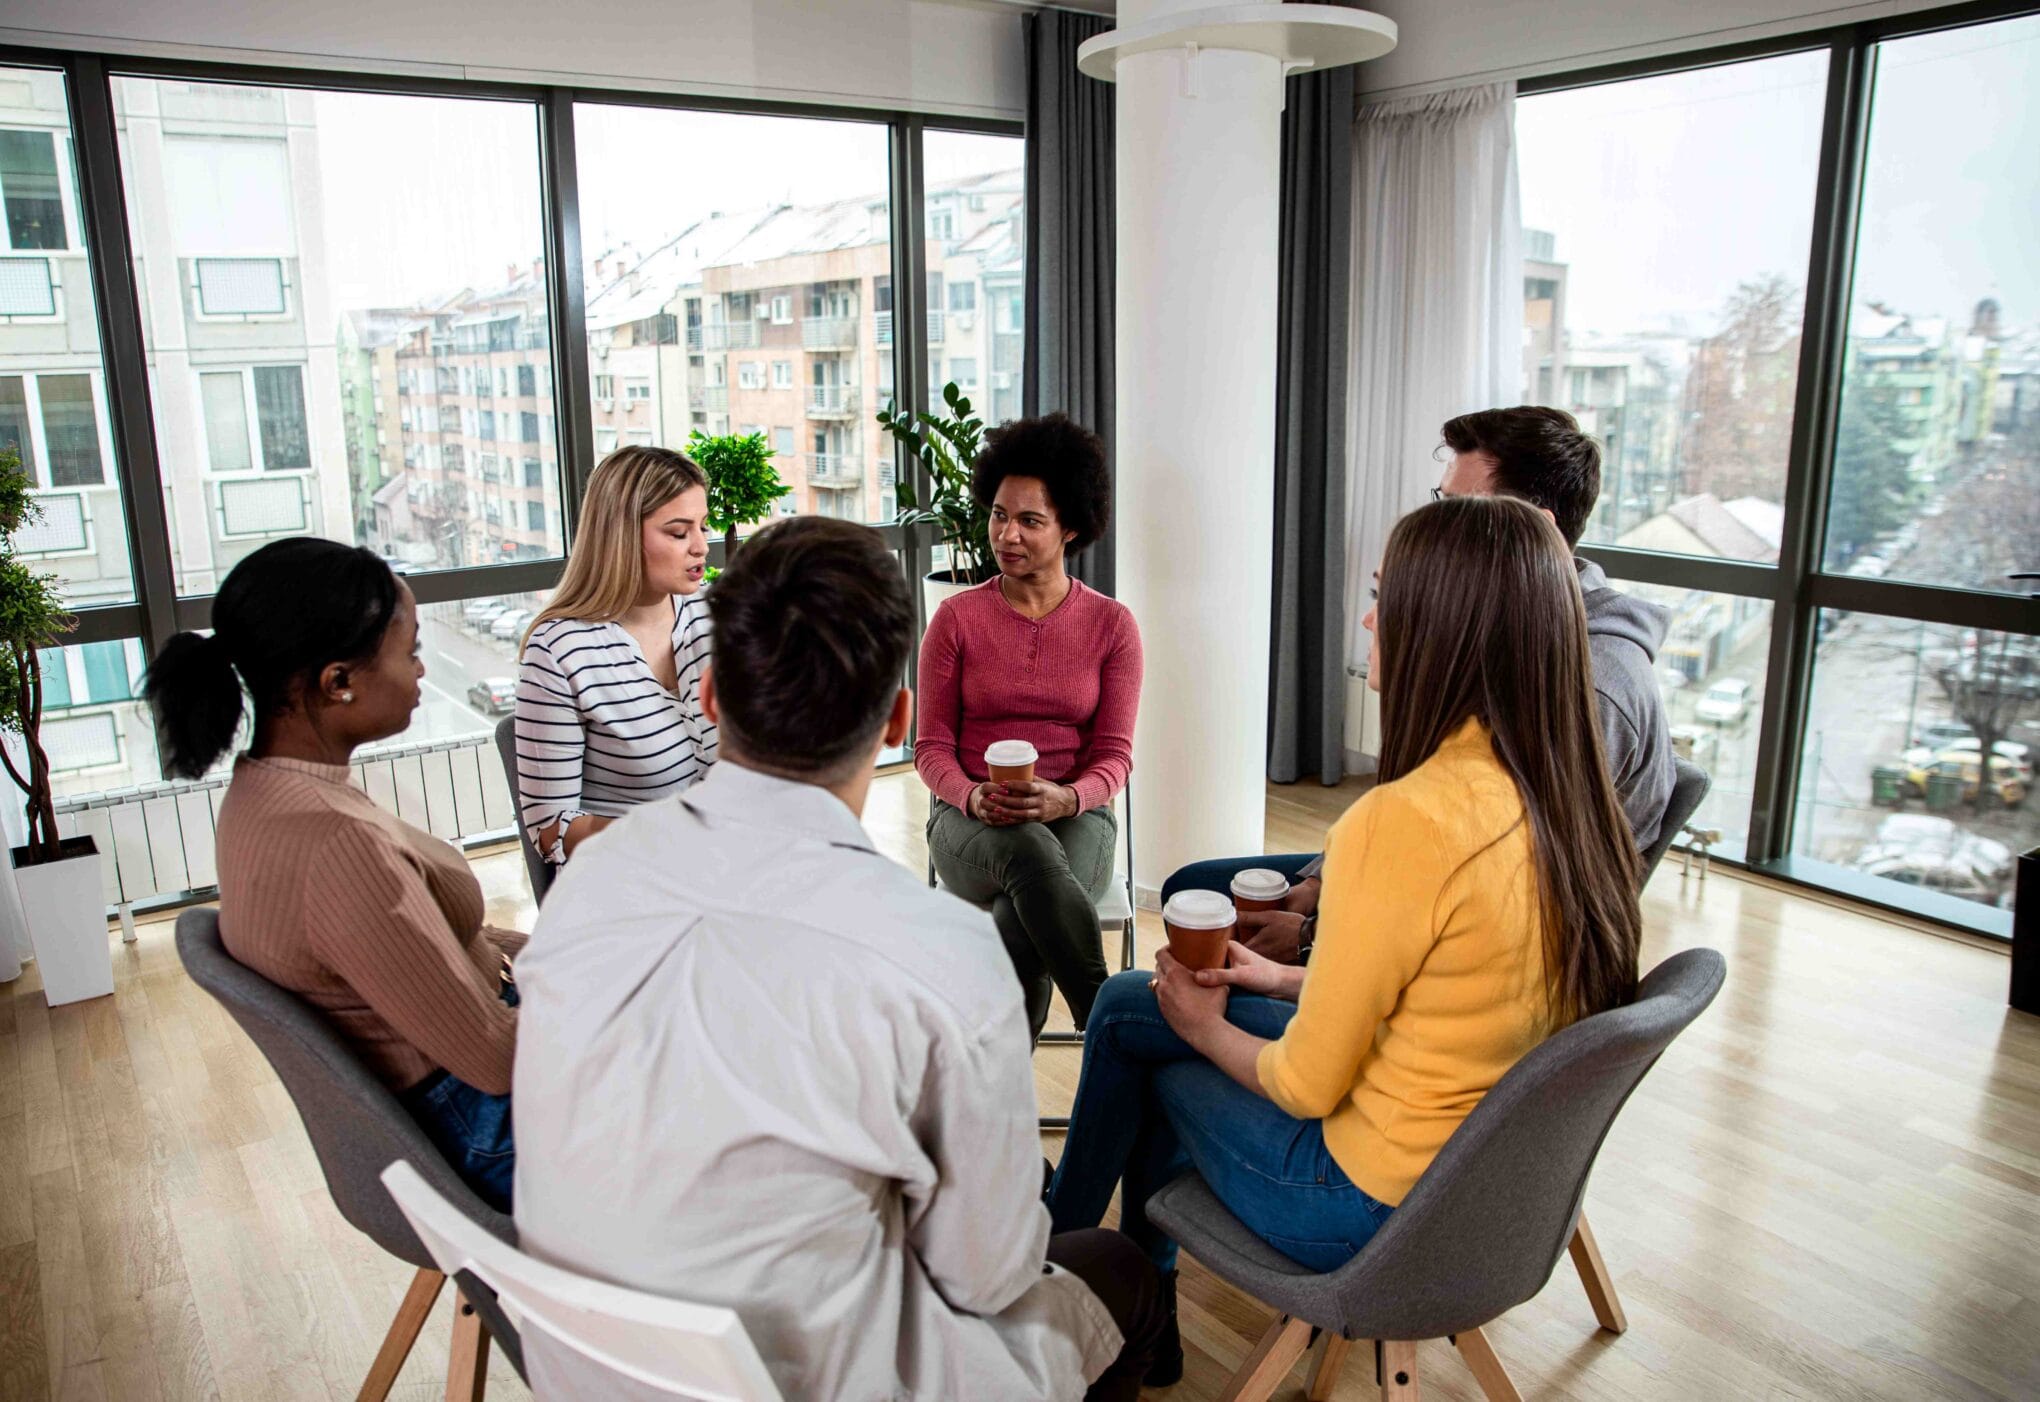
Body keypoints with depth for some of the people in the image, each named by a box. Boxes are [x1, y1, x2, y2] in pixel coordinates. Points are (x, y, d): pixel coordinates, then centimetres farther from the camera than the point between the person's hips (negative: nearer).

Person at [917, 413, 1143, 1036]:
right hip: (970, 821, 0)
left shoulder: (1111, 623, 4)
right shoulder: (957, 617, 3)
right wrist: (972, 796, -20)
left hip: (1073, 816, 0)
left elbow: (1114, 752, 1)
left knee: (1020, 927, -36)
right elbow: (931, 745, 3)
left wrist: (1066, 797, -22)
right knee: (1029, 850, -39)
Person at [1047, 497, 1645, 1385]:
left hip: (1376, 1206, -7)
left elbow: (1308, 1085, -20)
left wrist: (1209, 1028, 0)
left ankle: (1060, 1248, 43)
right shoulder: (1570, 800, -6)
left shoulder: (1401, 824, -31)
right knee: (1127, 1004, 16)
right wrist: (1286, 980, 13)